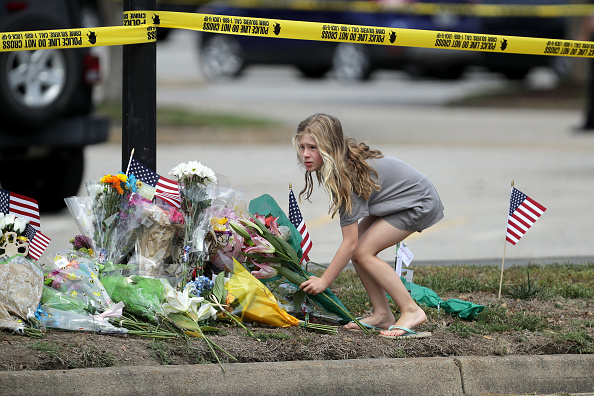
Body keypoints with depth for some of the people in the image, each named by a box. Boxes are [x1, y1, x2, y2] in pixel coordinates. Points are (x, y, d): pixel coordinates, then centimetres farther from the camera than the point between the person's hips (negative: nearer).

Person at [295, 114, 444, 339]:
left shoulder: (349, 176, -30)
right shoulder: (344, 163, -6)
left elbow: (350, 242, -27)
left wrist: (324, 281, -21)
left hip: (419, 203, -9)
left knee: (362, 251, -17)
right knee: (357, 248, -3)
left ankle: (411, 311, -12)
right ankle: (382, 315, 2)